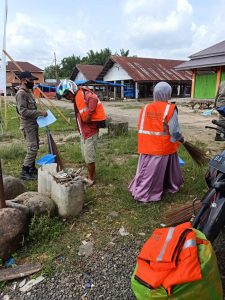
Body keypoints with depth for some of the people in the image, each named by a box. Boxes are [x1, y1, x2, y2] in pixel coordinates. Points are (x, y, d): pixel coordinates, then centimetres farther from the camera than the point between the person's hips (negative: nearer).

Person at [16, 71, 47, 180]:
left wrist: (39, 113, 8)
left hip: (33, 124, 10)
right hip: (27, 125, -10)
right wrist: (39, 112, -24)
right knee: (32, 148, -9)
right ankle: (24, 172, 1)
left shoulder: (28, 91, 13)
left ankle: (32, 168, 27)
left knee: (35, 147, 15)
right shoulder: (21, 93, -17)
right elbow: (23, 111, -24)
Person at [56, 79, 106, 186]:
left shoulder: (83, 93, -16)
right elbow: (80, 116, 12)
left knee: (89, 156, -1)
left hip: (90, 130, -10)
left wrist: (88, 116, -31)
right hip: (84, 131, 10)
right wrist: (81, 130, 1)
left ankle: (91, 179, 14)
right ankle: (92, 175, 33)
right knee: (85, 154, 19)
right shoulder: (77, 98, 13)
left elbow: (93, 99, -36)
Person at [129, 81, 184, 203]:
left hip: (147, 146, 4)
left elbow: (141, 128, 6)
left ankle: (138, 189, 21)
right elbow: (174, 131, -13)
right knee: (154, 172, 10)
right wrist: (180, 138, 7)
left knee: (146, 170, 15)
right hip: (163, 147, -4)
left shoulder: (146, 108, 1)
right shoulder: (170, 109, -13)